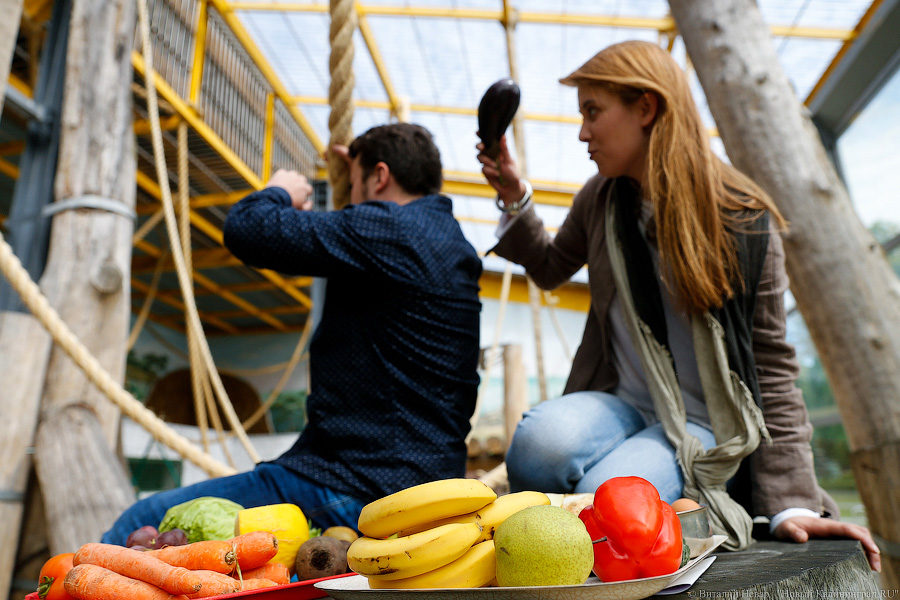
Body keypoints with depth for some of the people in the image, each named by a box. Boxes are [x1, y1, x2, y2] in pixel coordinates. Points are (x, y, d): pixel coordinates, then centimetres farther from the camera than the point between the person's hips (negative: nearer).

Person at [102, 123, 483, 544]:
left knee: (140, 525, -3)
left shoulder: (386, 229, -14)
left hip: (356, 489, -10)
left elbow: (245, 229, -17)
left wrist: (279, 192, 7)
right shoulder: (459, 249, 15)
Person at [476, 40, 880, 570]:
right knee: (542, 438, -32)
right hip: (619, 402, 3)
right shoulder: (599, 199, 3)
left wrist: (794, 503, -9)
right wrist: (516, 198, 6)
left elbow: (772, 368, -5)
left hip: (706, 424, -3)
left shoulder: (744, 222, -8)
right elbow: (551, 269, 23)